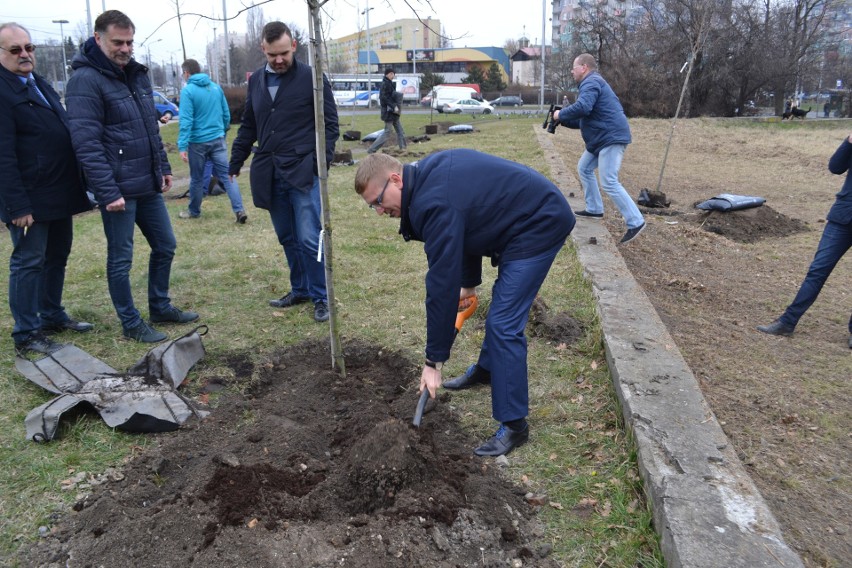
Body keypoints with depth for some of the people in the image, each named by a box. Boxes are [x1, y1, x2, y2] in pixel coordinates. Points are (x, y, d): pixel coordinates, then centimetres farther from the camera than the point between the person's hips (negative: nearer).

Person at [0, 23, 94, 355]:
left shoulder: (39, 84, 16)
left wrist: (77, 187, 16)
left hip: (59, 192, 9)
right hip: (31, 198, -9)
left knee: (57, 257, 17)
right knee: (28, 263, -1)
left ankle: (52, 316, 31)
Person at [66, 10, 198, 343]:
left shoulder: (137, 74, 12)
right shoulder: (86, 81, -13)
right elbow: (86, 144, -19)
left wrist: (163, 168, 16)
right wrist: (108, 192, -22)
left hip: (148, 184, 8)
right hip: (118, 189, -8)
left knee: (165, 246, 15)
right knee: (121, 258, 4)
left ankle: (160, 308, 31)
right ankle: (131, 324, 17)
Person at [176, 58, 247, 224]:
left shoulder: (187, 91, -10)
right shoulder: (216, 87, 5)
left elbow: (186, 120, -17)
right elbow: (226, 114, 11)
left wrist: (182, 146, -17)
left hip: (198, 142, -4)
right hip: (218, 139, 4)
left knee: (197, 178, 11)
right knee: (226, 175, 1)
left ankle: (194, 211, 27)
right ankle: (239, 210, -10)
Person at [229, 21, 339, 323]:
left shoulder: (313, 78, -4)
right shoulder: (256, 80, 12)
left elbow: (330, 124, -4)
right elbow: (248, 126, 19)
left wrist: (322, 161, -16)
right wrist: (235, 163, 17)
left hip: (303, 172, -5)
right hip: (269, 174, 5)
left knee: (309, 239, -7)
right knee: (287, 239, 12)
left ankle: (320, 297, 7)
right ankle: (300, 289, 26)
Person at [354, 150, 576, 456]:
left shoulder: (436, 203, -28)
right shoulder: (429, 172, 1)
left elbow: (442, 284, -27)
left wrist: (433, 361, -19)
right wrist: (469, 282, 17)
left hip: (541, 223, -11)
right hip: (535, 211, 11)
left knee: (504, 322, -13)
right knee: (501, 302, 25)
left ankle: (514, 425, -3)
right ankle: (486, 369, 46)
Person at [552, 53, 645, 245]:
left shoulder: (591, 82, -11)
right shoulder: (591, 83, 24)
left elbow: (582, 108, -30)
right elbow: (583, 120, 24)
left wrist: (561, 114, -14)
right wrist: (563, 121, 11)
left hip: (611, 137, -11)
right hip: (601, 139, 11)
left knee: (609, 182, -15)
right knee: (584, 168, 22)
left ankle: (635, 222, -14)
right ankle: (594, 209, 29)